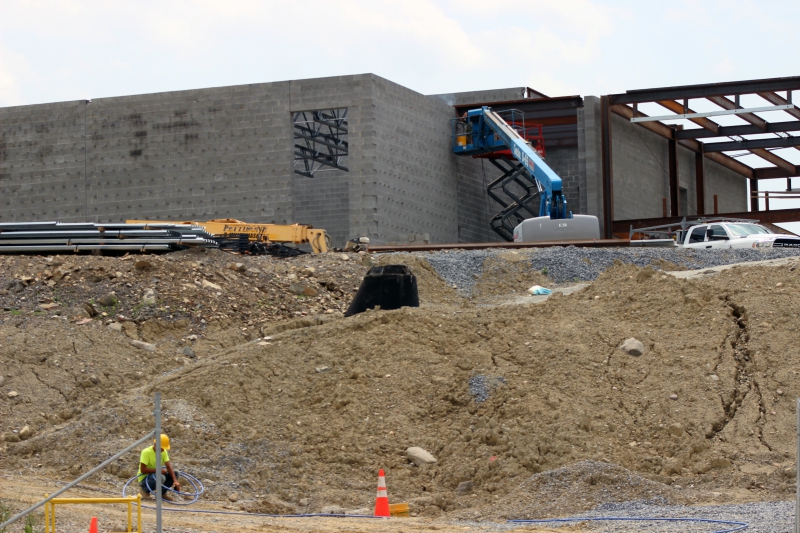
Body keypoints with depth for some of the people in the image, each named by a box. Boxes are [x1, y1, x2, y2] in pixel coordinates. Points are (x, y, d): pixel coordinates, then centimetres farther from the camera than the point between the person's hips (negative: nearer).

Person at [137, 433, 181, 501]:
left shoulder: (164, 451, -2)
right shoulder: (146, 452, -22)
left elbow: (169, 466, -9)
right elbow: (143, 470, -26)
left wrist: (175, 480, -22)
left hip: (155, 476, 7)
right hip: (144, 479, -7)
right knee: (161, 478, -36)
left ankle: (163, 493, 2)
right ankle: (146, 490, -8)